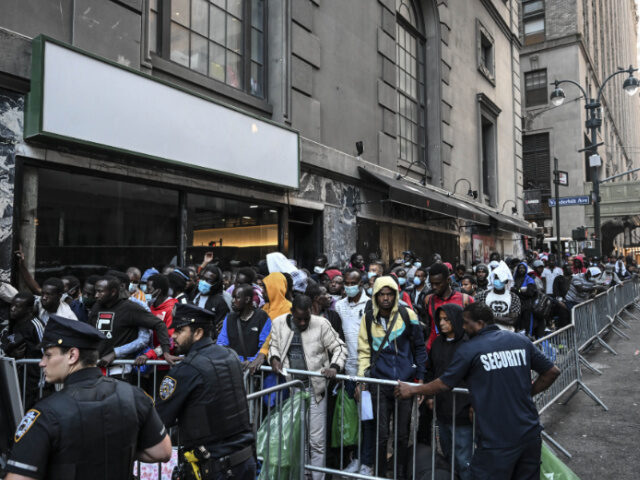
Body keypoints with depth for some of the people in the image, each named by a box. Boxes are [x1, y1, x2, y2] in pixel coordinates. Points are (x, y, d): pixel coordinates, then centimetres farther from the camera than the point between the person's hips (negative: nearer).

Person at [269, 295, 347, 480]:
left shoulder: (321, 324, -10)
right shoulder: (278, 323, -1)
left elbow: (339, 347, -3)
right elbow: (274, 345, 15)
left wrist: (334, 366, -19)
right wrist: (274, 358, -5)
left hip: (314, 390, -3)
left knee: (317, 441, 3)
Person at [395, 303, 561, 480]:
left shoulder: (468, 350, -9)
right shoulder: (522, 341, 3)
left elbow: (444, 384, -2)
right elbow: (552, 372, 9)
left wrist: (412, 389, 11)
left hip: (497, 440, -5)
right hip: (530, 435, 6)